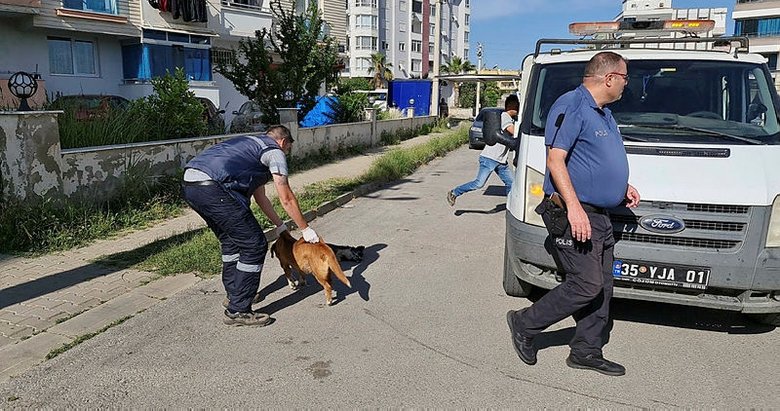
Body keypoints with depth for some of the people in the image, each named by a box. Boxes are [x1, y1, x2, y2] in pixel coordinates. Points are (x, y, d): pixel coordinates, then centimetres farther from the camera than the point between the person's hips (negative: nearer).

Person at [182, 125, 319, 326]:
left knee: (231, 241, 26)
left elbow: (260, 197, 38)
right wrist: (306, 229, 17)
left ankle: (233, 295, 36)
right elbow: (287, 199, 6)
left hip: (189, 184, 10)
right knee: (255, 246, -1)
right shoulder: (274, 152, 7)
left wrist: (281, 226, 42)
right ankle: (238, 310, 5)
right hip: (212, 188, -10)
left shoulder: (251, 145, 34)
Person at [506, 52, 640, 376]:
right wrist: (574, 207, -27)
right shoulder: (571, 106, -12)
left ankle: (587, 351, 23)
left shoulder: (602, 113, 20)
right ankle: (524, 324, 6)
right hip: (572, 214, -10)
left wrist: (621, 186, 19)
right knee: (587, 285, -10)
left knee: (602, 287, 11)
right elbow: (555, 160, -20)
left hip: (598, 216, 10)